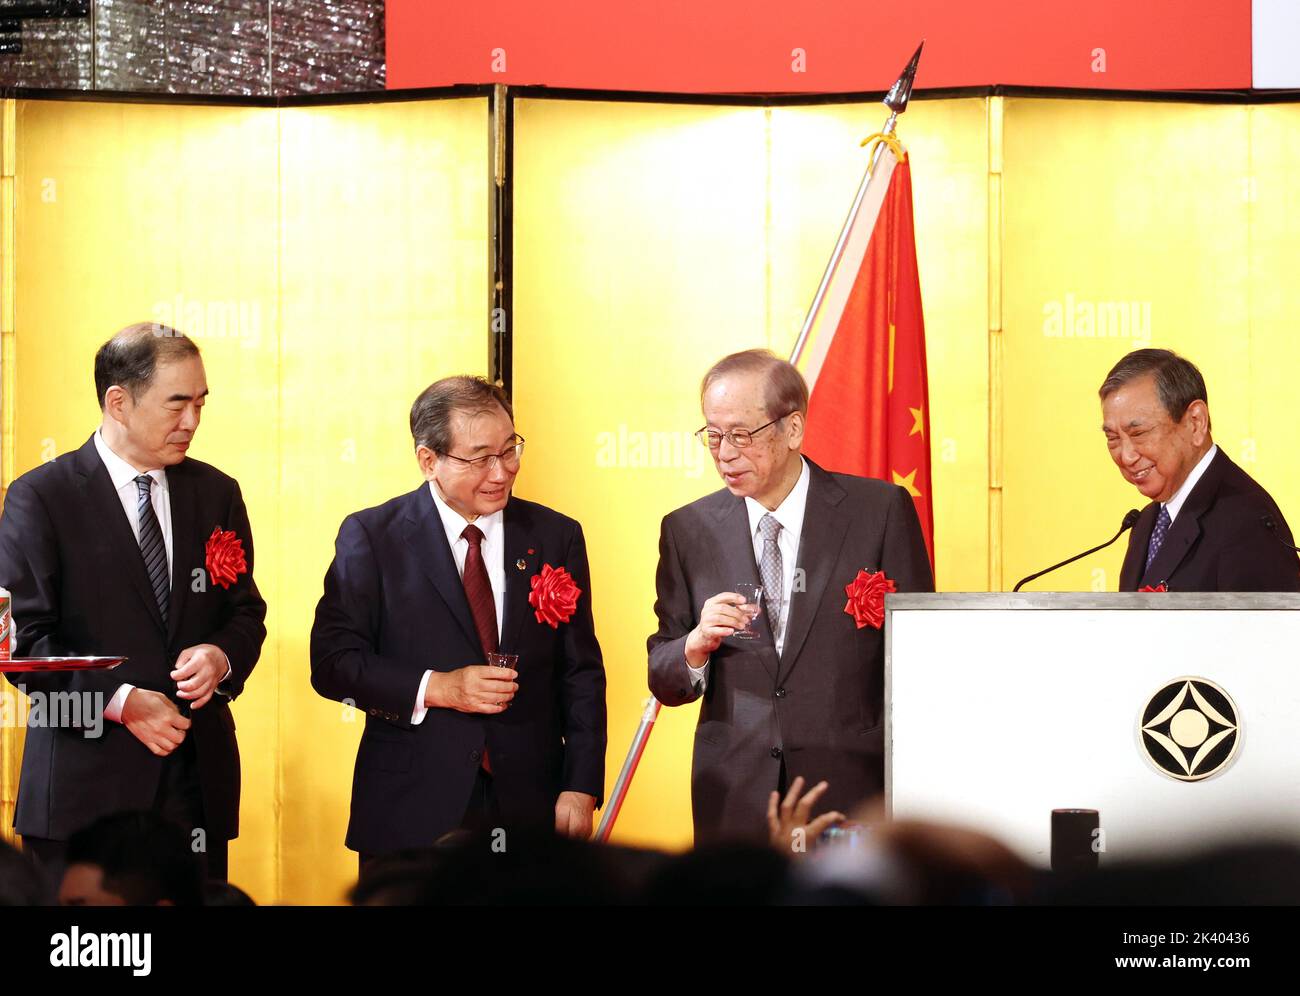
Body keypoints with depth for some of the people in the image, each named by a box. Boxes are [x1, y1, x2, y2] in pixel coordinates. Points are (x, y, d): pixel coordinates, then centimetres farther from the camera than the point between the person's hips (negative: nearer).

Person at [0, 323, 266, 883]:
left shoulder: (216, 494, 11)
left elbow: (245, 611, 15)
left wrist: (221, 657, -8)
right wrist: (120, 702, -18)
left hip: (198, 777, 4)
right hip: (86, 787, -4)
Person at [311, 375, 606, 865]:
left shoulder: (556, 536, 6)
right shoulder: (371, 536, -1)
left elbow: (581, 674, 6)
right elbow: (332, 661, -4)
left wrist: (580, 788, -3)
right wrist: (434, 689, -16)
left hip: (530, 808, 2)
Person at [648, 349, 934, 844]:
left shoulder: (881, 510, -1)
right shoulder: (688, 530, 6)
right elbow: (665, 683, 9)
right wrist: (696, 645, -13)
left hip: (854, 801, -2)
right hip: (735, 803, 2)